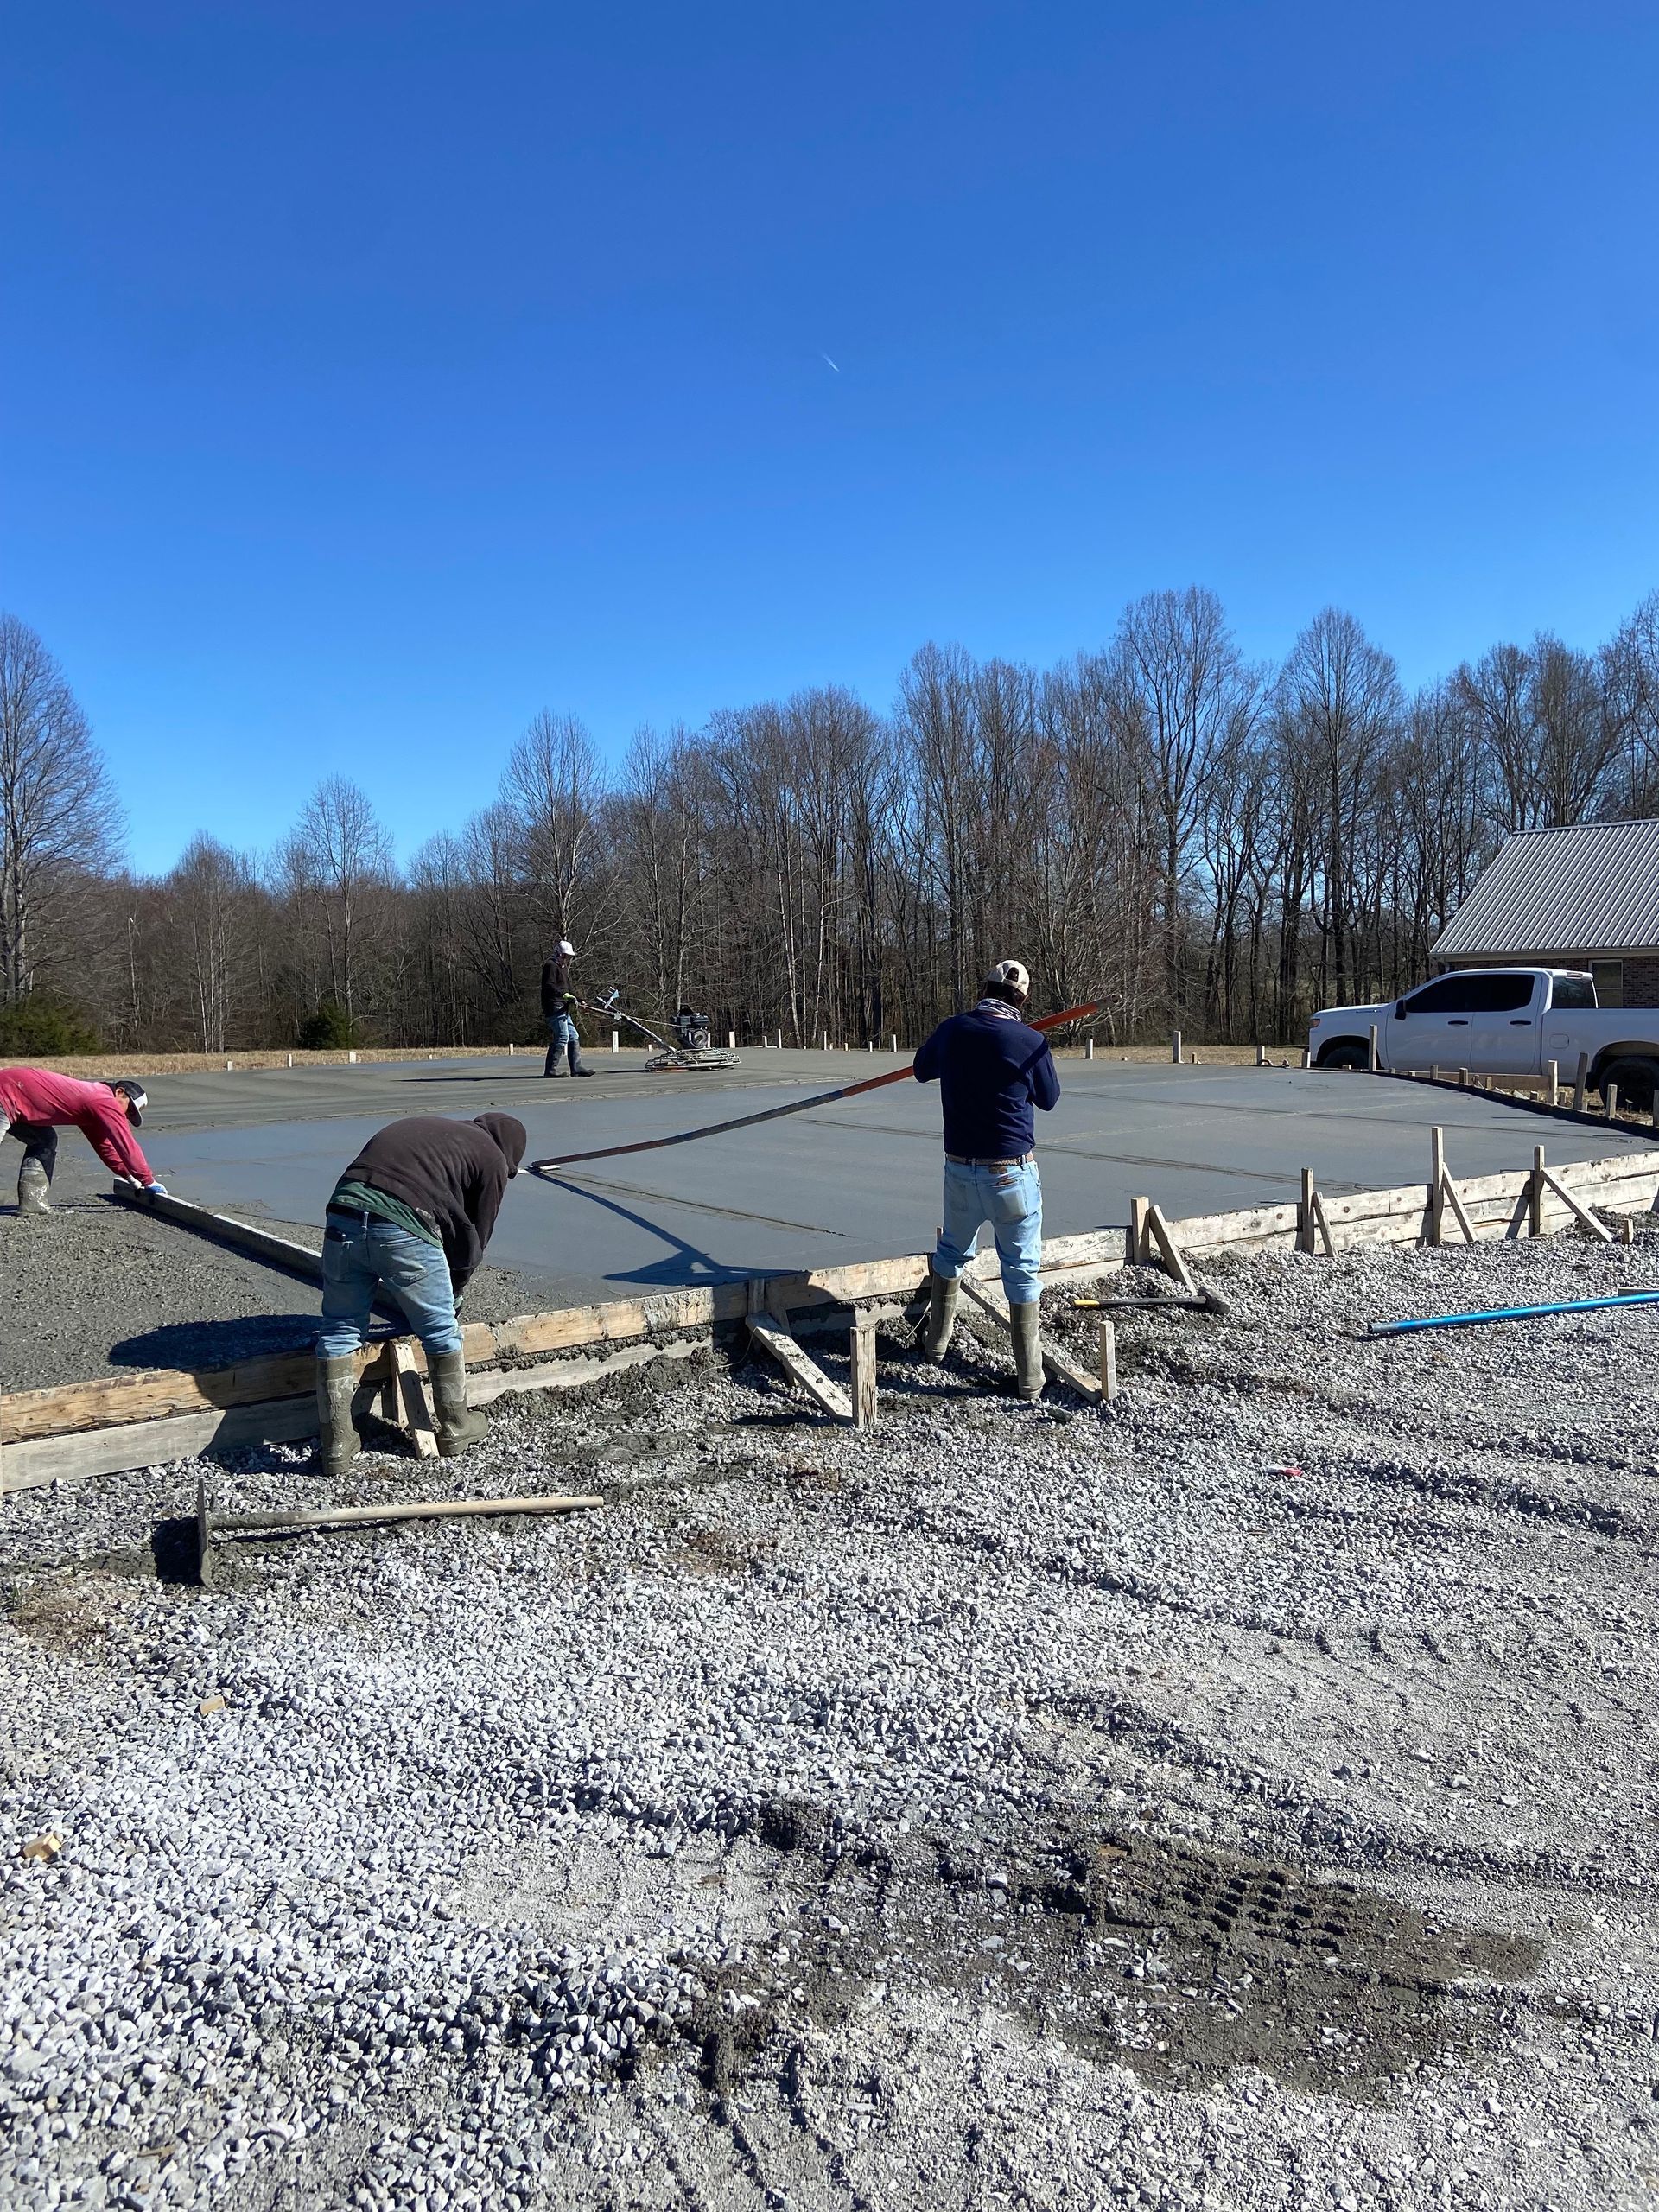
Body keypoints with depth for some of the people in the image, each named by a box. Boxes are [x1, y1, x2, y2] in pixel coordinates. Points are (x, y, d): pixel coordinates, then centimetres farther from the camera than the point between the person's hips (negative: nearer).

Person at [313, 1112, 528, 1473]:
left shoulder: (421, 1126, 34)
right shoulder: (493, 1159, 17)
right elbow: (473, 1239, 19)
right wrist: (452, 1292, 35)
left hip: (344, 1219, 5)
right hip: (405, 1233, -5)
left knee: (339, 1332, 16)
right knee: (442, 1331, 15)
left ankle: (336, 1446, 19)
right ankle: (454, 1428, 31)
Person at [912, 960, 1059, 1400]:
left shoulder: (951, 1030, -2)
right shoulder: (1031, 1042, -13)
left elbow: (922, 1070, 18)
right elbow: (1049, 1099, 4)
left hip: (959, 1169, 4)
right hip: (1012, 1173, -4)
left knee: (951, 1252, 25)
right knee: (1023, 1271, 5)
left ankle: (937, 1342, 38)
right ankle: (1029, 1377, 9)